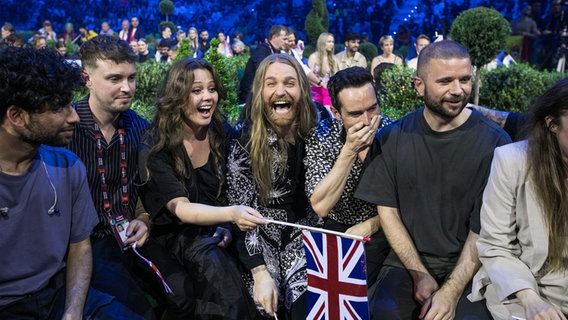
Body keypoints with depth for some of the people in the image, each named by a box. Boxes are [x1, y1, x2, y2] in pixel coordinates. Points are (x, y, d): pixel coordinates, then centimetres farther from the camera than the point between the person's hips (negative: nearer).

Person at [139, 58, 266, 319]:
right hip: (175, 234, -3)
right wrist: (231, 213, -44)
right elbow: (179, 208, -27)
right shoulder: (157, 146, -16)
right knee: (211, 261, -31)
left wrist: (227, 225, -10)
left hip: (215, 230, 4)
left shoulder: (222, 134, -3)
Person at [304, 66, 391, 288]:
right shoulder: (320, 138, -12)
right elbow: (321, 207, -24)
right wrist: (349, 151, -30)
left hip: (382, 230, 0)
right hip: (339, 228, 1)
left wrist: (371, 225, -12)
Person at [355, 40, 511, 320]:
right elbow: (387, 209, 1)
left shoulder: (494, 142, -7)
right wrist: (420, 274, -9)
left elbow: (484, 228, -9)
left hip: (470, 264, -1)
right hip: (408, 258, 1)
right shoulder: (393, 137, -1)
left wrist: (451, 291, -18)